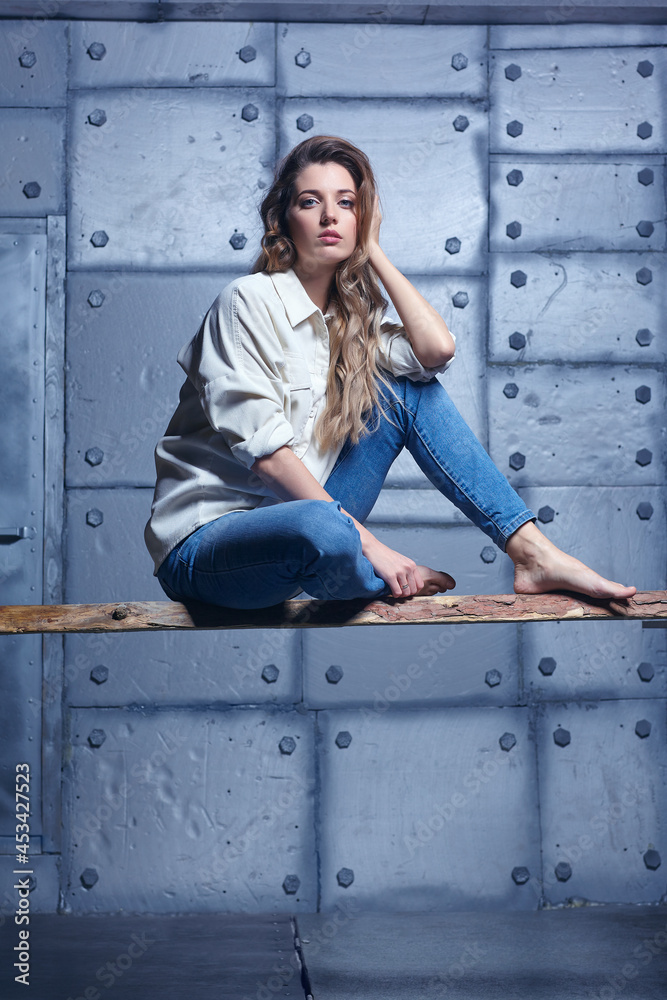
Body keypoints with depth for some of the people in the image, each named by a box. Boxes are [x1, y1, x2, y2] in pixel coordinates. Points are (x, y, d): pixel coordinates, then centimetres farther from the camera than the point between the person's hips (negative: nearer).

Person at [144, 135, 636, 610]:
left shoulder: (352, 315, 10)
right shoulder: (249, 300, -12)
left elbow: (437, 348, -10)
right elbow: (264, 451, -20)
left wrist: (374, 250, -1)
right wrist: (367, 544, -24)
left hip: (293, 516, 7)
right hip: (203, 545, -7)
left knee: (411, 391, -3)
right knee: (322, 528, -41)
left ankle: (534, 552, -5)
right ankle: (401, 580, -5)